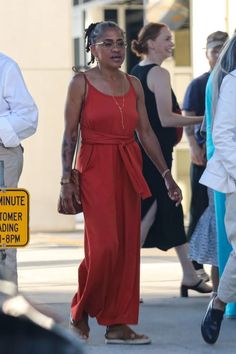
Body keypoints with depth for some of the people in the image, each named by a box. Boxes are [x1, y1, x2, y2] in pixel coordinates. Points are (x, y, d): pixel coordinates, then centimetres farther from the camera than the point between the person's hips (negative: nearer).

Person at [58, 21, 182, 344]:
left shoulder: (134, 85, 10)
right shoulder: (81, 83, -3)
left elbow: (146, 133, 12)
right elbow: (70, 135, -4)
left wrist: (166, 174, 8)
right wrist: (66, 180, -10)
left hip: (129, 171, 5)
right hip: (95, 170, -5)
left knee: (128, 246, 3)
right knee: (104, 245, -13)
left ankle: (118, 324, 8)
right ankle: (81, 312, 9)